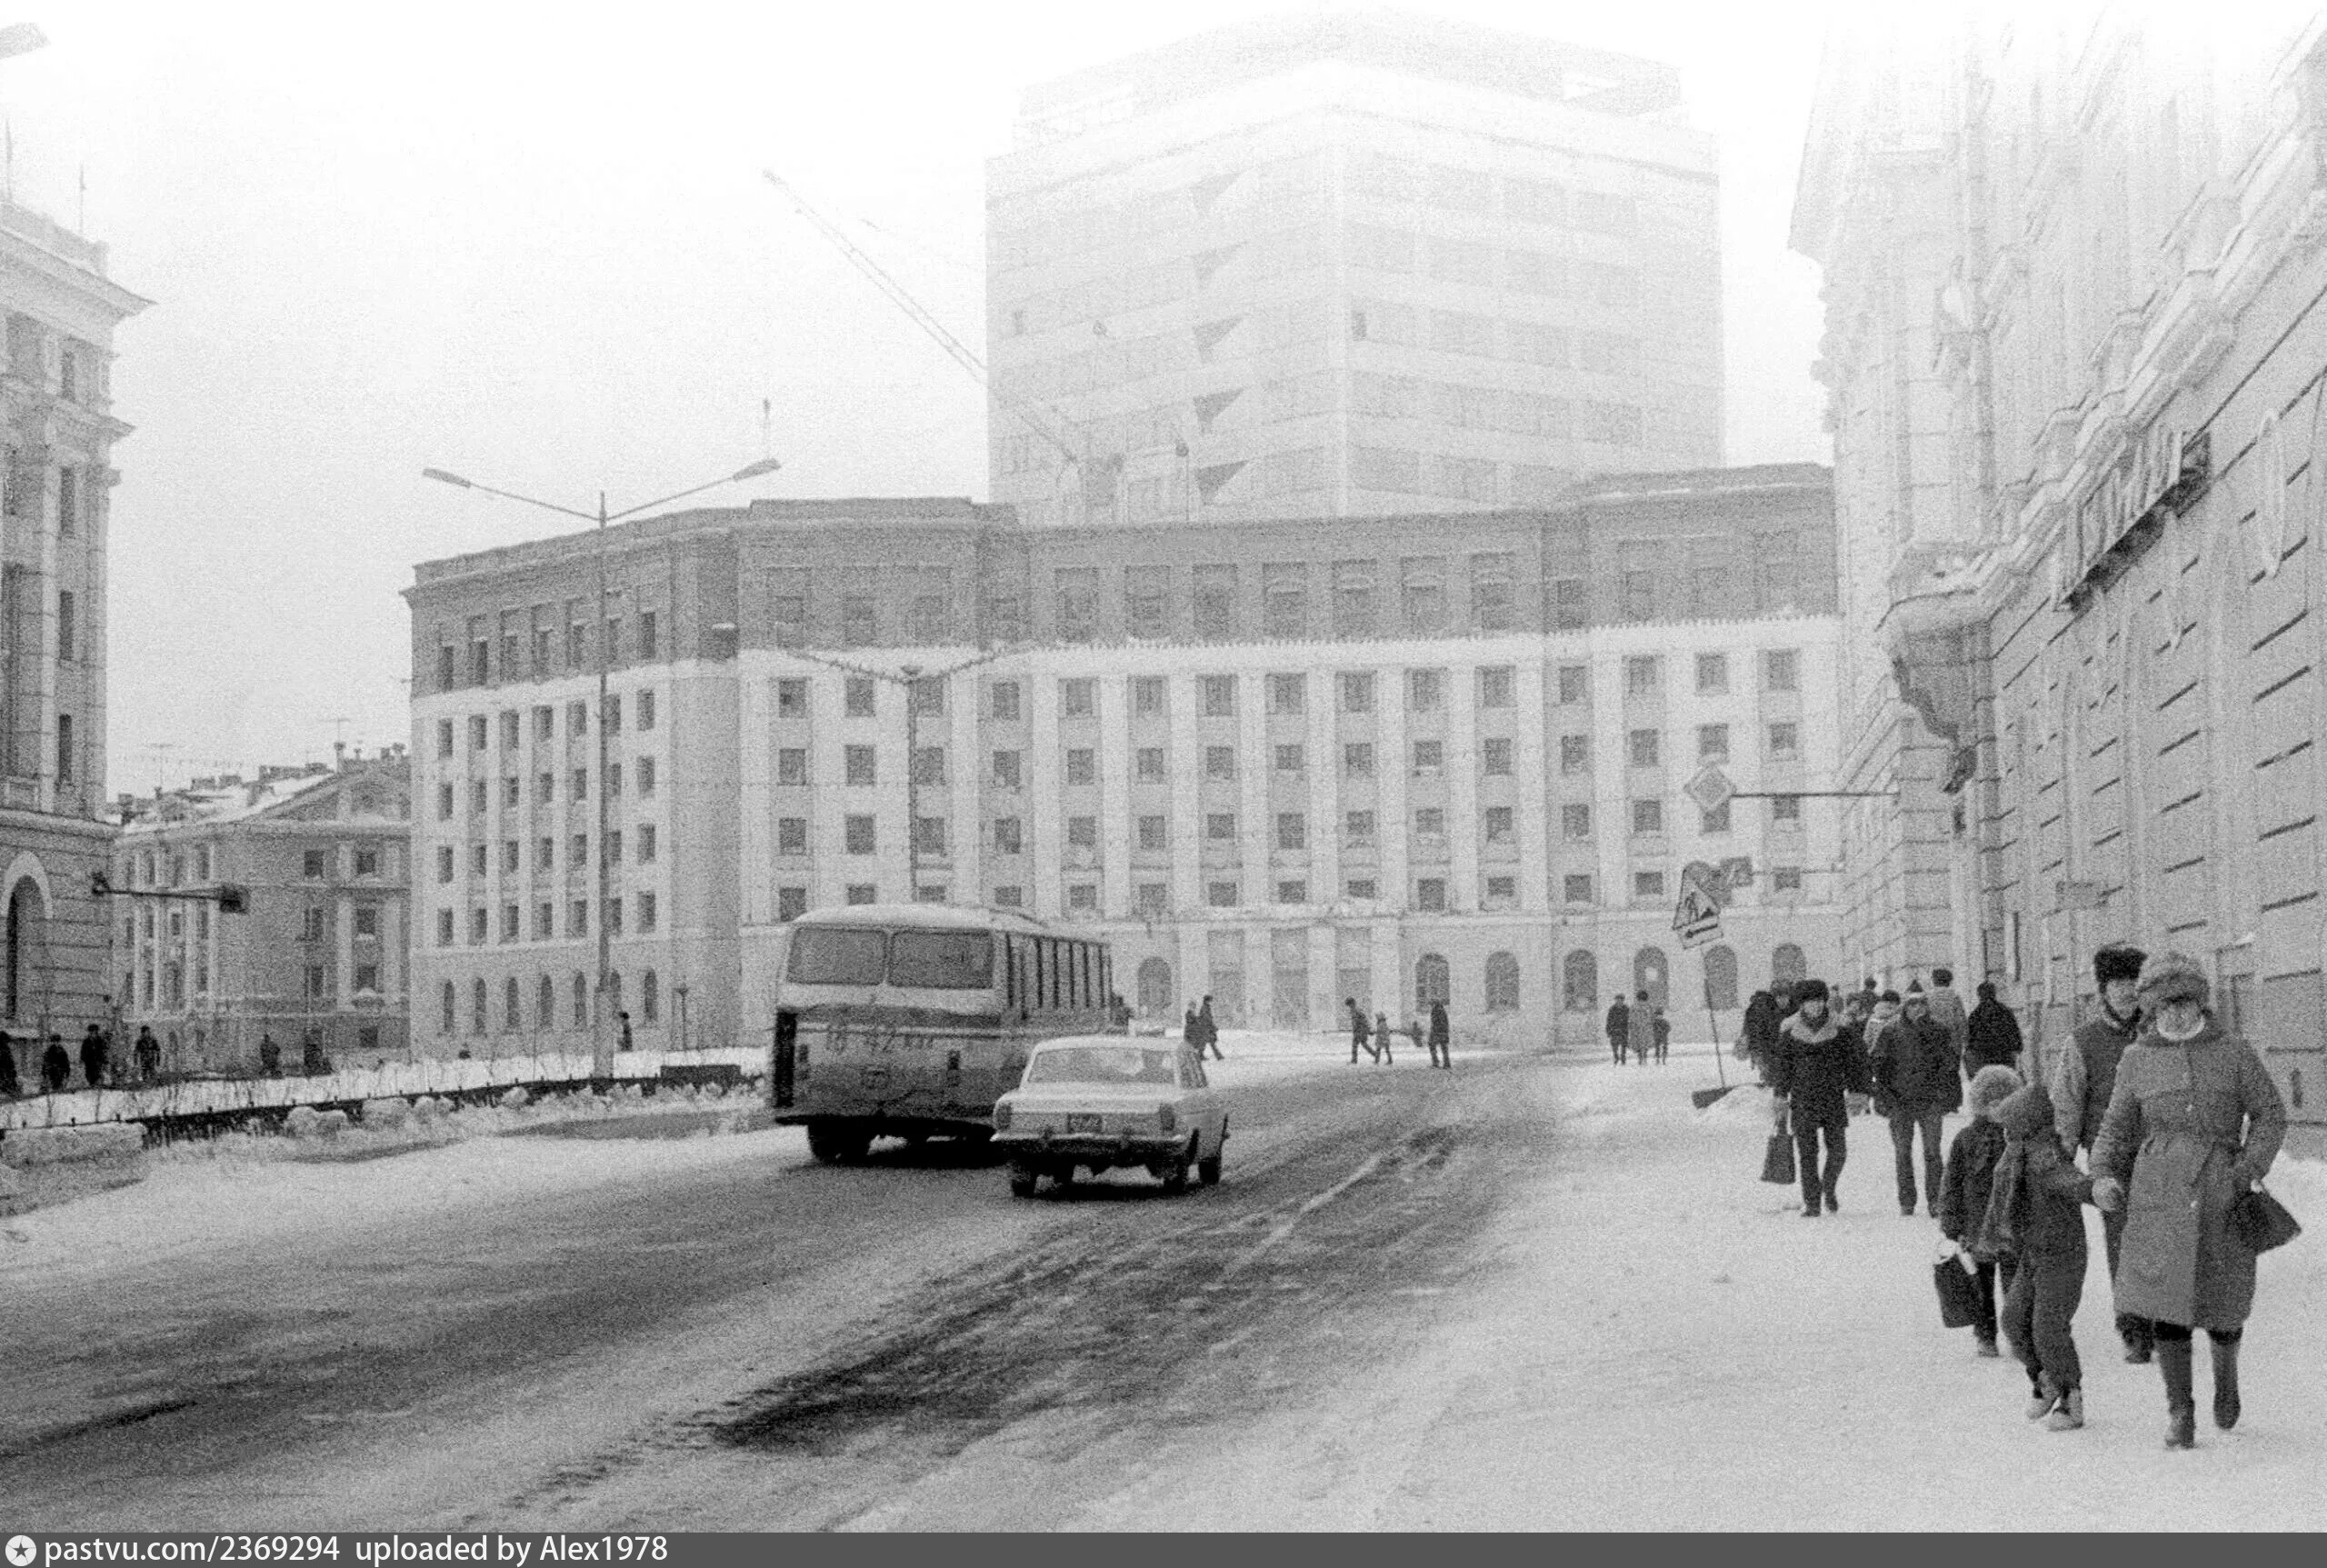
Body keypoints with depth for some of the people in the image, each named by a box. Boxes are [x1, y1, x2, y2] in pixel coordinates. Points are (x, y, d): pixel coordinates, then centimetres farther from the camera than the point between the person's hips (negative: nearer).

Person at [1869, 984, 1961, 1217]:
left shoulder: (1938, 1032, 5)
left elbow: (1949, 1065, 7)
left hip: (1930, 1101, 0)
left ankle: (1935, 1200, 4)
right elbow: (1879, 1065, 4)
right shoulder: (1891, 1034, 3)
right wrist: (1885, 1097, -4)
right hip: (1900, 1101, 0)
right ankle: (1906, 1202, 10)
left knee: (1932, 1151, -2)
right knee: (1903, 1152, 3)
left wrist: (1947, 1097, -2)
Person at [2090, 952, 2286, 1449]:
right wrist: (2105, 1175, -4)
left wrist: (2251, 1166, -8)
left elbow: (2270, 1114, 6)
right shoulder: (2137, 1060, 8)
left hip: (2221, 1191, 0)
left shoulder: (2234, 1054, 4)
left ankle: (2226, 1371, 38)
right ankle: (2179, 1409, 3)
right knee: (2166, 1298, -8)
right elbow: (2117, 1128, 12)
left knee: (2222, 1301, 5)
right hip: (2159, 1193, 0)